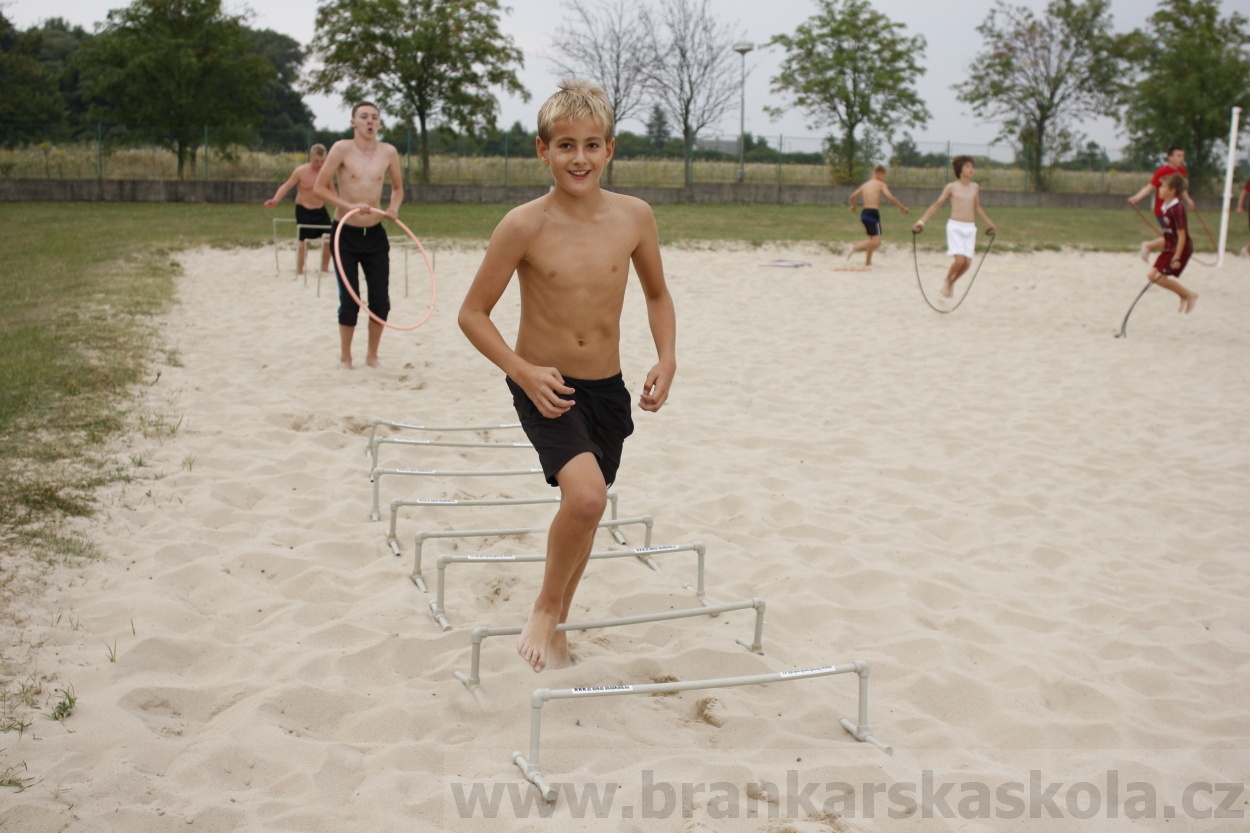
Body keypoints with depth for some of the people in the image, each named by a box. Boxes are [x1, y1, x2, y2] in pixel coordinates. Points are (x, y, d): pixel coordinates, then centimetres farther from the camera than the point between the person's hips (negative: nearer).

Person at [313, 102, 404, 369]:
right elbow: (320, 187, -9)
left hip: (375, 234, 3)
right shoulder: (342, 148, -9)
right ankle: (345, 358, 17)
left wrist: (394, 208, -5)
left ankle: (372, 356, 21)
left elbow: (398, 188, 15)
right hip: (346, 234, -3)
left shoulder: (389, 152, 0)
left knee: (381, 300, 3)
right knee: (349, 300, -1)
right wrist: (349, 205, -20)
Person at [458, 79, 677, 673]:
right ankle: (543, 613, 1)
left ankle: (557, 625, 40)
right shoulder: (524, 226, -15)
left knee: (586, 504, 16)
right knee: (586, 494, -26)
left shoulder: (634, 217, -6)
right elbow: (473, 313, -8)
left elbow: (657, 296, 11)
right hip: (544, 387, -4)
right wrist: (523, 371, -19)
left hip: (607, 388, 4)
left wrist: (666, 360, -4)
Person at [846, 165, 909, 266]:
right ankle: (854, 248, -25)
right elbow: (890, 197, -14)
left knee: (873, 240, 21)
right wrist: (903, 207, -8)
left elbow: (853, 195, 17)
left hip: (864, 213, 8)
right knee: (876, 242, -12)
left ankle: (867, 261, 16)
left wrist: (853, 205, 37)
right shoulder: (881, 184, -2)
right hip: (873, 213, -8)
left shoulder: (865, 184, 17)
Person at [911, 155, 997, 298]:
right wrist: (921, 221, -4)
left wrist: (989, 222, 29)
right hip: (955, 227, -4)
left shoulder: (975, 187, 10)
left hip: (970, 228, 4)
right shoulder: (951, 187, -2)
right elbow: (936, 205, 2)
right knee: (960, 259, -18)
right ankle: (946, 281, 10)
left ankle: (952, 283, 22)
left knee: (967, 262, -3)